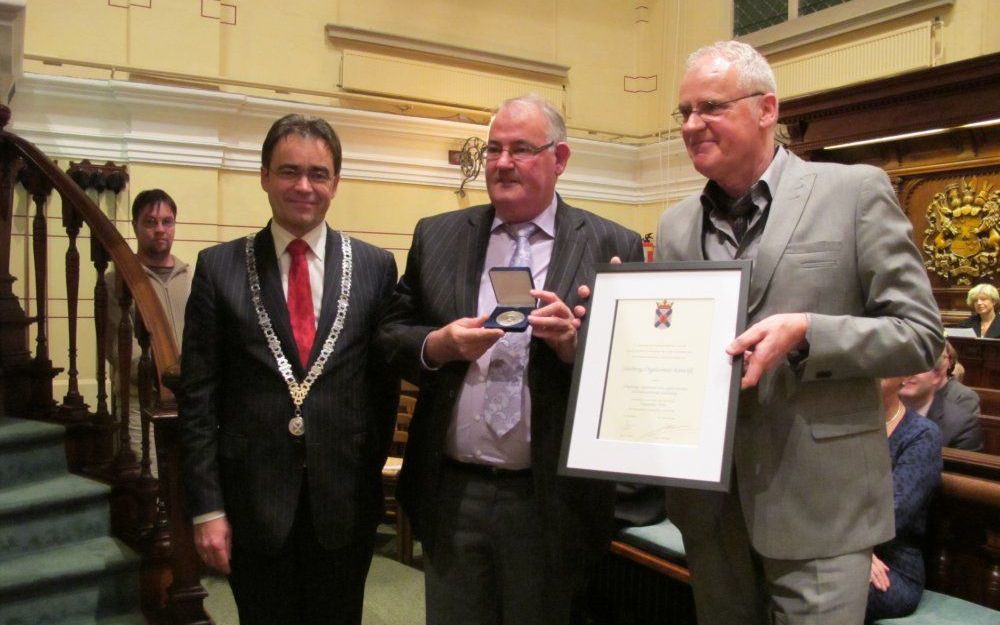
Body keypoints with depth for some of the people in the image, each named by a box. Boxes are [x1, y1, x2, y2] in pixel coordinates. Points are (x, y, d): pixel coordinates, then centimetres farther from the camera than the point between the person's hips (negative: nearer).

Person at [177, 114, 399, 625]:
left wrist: (367, 474, 3)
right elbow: (198, 397, -2)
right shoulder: (219, 267, 0)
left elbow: (385, 382, 5)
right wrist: (206, 507, -5)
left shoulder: (375, 267, 1)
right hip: (252, 501, 0)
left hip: (345, 503, 1)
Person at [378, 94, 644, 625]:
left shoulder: (613, 247, -2)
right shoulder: (435, 237, 7)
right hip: (452, 494, 3)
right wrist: (437, 345, -13)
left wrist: (575, 340, -22)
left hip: (553, 498, -2)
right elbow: (390, 335, 7)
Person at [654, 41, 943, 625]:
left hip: (817, 504, -4)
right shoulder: (676, 226, 9)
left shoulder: (855, 192, -5)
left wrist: (806, 333, -22)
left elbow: (920, 334, -7)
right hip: (708, 502, 5)